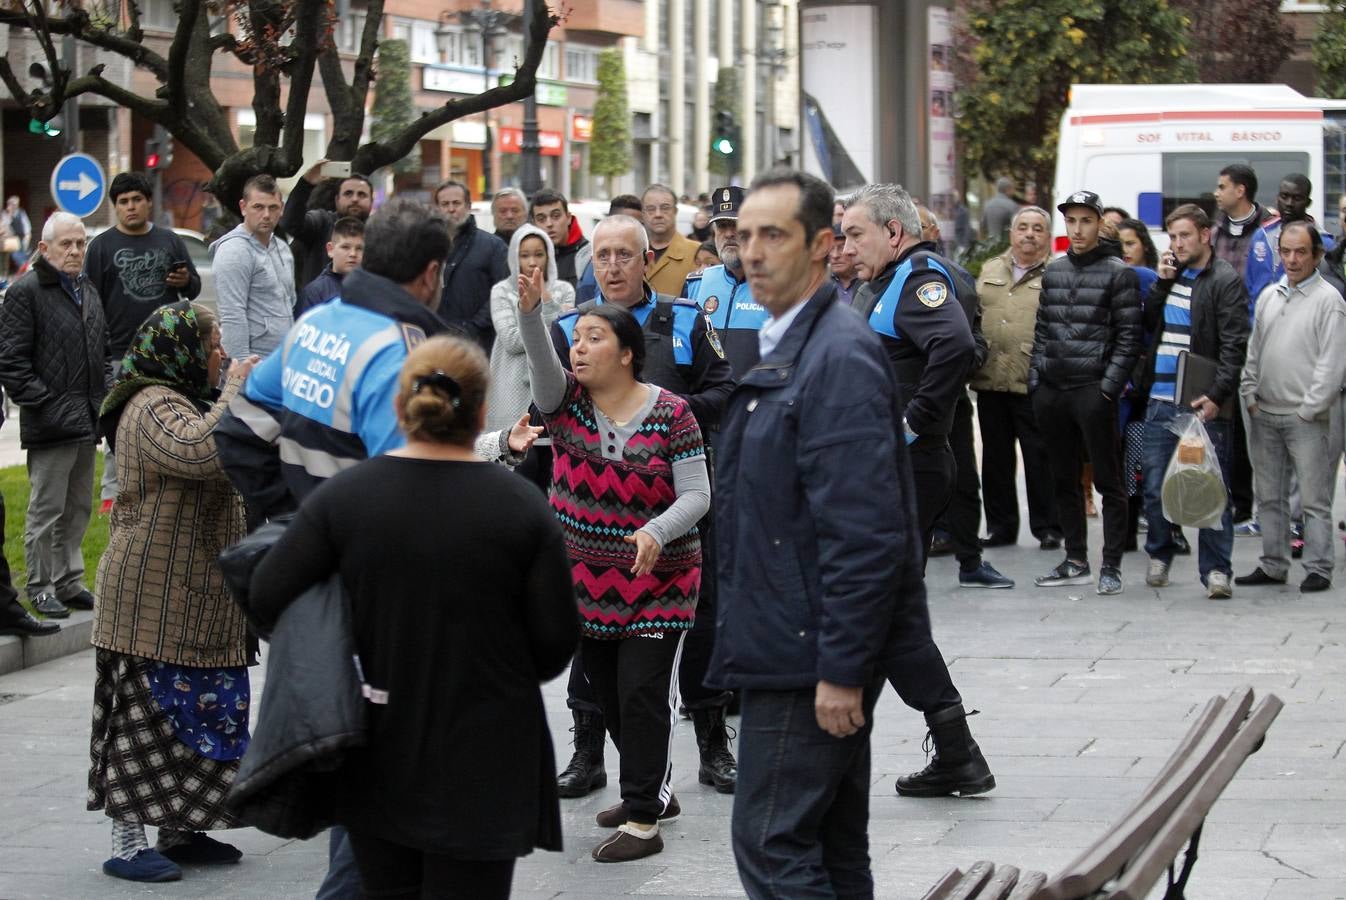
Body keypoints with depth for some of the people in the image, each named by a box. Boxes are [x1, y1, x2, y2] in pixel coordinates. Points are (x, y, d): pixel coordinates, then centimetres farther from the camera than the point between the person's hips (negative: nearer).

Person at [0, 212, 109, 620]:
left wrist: (104, 396, 12)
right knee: (47, 510, -3)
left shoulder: (88, 291, 16)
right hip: (50, 424, -8)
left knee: (78, 509, 14)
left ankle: (69, 582, 23)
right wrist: (43, 402, -16)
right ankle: (41, 587, 5)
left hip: (86, 419, 8)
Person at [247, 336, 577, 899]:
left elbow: (267, 595, -3)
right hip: (482, 768, -2)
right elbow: (554, 646, -6)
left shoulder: (343, 497, -5)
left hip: (377, 762, 2)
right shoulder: (522, 510, -9)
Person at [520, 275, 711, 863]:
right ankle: (652, 791, 31)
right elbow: (541, 361, -21)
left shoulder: (670, 414, -10)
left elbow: (696, 494, -10)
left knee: (643, 693, -7)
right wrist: (530, 310, -39)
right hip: (587, 581, 5)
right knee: (607, 695, 13)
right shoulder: (566, 399, 0)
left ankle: (644, 820, -2)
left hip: (656, 583, -5)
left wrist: (656, 532, -28)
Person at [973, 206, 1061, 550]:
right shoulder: (990, 271, 15)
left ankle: (1047, 527, 8)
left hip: (1033, 386, -5)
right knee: (995, 458, 11)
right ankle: (1000, 526, 20)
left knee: (1040, 458, -1)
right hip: (990, 381, 5)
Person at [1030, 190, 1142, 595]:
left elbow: (1129, 336, -6)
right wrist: (1035, 382, 9)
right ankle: (1076, 561, 19)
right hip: (1051, 391, 6)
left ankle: (1111, 565, 0)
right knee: (1064, 480, 11)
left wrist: (1109, 387, -13)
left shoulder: (1117, 273, -3)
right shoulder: (1053, 272, 14)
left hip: (1093, 391, -6)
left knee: (1108, 481, -3)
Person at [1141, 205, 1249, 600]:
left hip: (1202, 403, -6)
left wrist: (1216, 394, -20)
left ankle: (1216, 569, -1)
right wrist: (1162, 283, 2)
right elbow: (1148, 324, 14)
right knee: (1155, 488, 11)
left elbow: (1234, 345, -11)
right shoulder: (1170, 275, 16)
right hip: (1160, 400, 6)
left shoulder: (1225, 281, -5)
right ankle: (1159, 556, 27)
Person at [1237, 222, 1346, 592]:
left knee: (1314, 498, -3)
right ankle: (1273, 565, 19)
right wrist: (1250, 396, 8)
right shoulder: (1269, 297, 13)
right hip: (1265, 416, 6)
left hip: (1306, 418, -6)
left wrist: (1308, 408, -13)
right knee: (1269, 496, 11)